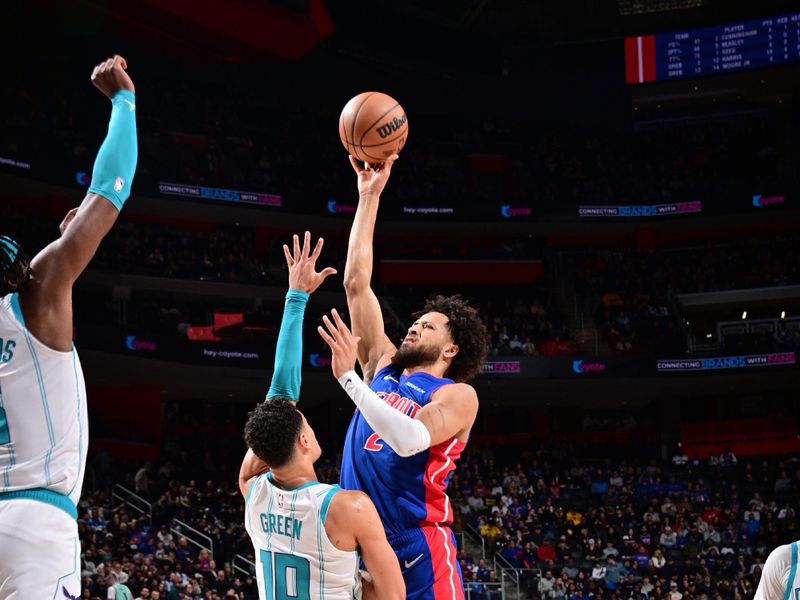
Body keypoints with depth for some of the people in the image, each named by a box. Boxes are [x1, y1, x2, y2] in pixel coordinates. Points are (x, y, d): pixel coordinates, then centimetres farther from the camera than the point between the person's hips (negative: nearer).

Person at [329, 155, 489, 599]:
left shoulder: (458, 395, -1)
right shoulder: (384, 367, 15)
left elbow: (410, 440, -22)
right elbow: (356, 281, 13)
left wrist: (349, 377, -21)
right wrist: (369, 196, 11)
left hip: (418, 550, -5)